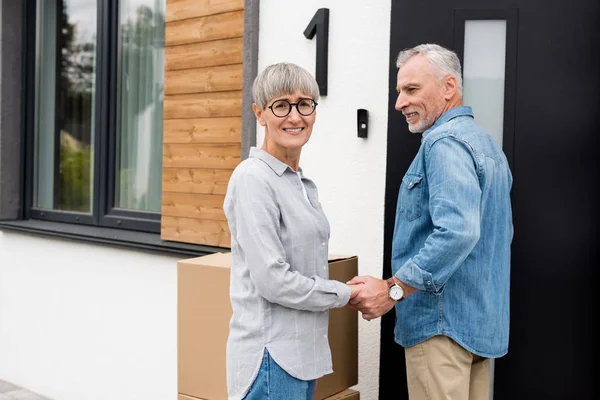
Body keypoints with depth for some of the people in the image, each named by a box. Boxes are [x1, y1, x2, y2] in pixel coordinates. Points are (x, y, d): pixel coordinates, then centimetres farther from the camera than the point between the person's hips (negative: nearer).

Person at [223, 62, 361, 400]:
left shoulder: (303, 183, 11)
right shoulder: (253, 179, -15)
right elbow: (272, 280, -20)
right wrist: (345, 294, -9)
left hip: (303, 349, 8)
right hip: (271, 355, -8)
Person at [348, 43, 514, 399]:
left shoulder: (446, 142, -15)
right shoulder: (487, 143, 16)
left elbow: (457, 231, -30)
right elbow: (501, 233, 24)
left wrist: (392, 289, -25)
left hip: (443, 320, -10)